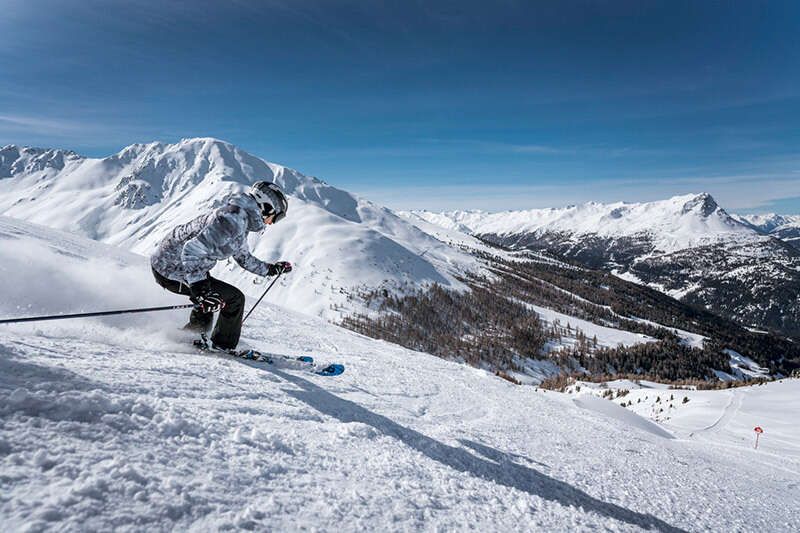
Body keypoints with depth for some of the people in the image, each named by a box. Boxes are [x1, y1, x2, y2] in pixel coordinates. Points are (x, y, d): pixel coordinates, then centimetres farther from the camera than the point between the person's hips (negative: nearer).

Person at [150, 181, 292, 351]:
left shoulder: (241, 222, 9)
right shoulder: (232, 219, -25)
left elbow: (244, 258, 25)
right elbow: (192, 249, -33)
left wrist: (272, 269, 27)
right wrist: (200, 288, -39)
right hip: (171, 271, -10)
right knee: (234, 298, -6)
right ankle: (224, 347, 11)